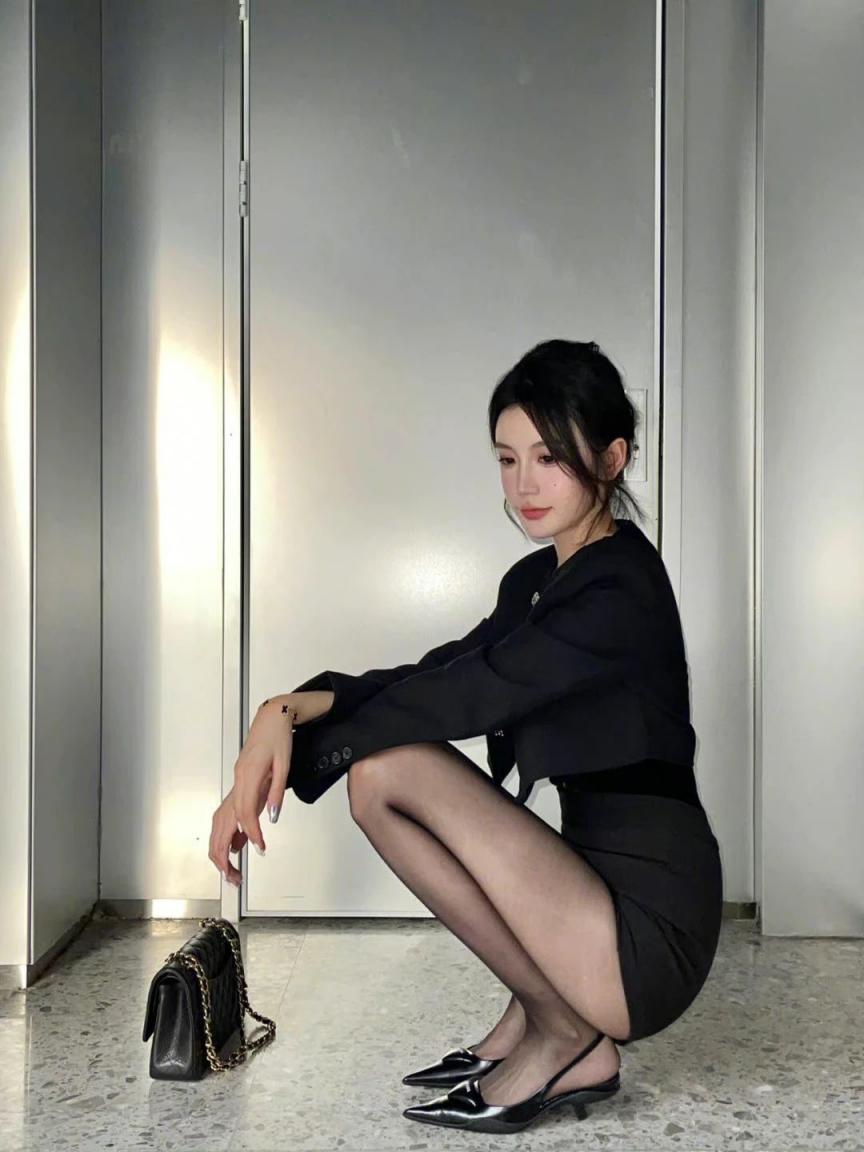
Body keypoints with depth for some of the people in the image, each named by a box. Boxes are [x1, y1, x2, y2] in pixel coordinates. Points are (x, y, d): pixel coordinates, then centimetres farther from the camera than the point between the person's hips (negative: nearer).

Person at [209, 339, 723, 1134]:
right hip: (598, 892, 9)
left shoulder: (619, 590, -16)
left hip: (650, 933, -9)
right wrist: (291, 709, -17)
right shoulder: (537, 580, 11)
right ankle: (539, 1011, 7)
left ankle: (562, 1036, -4)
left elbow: (460, 698, -21)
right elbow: (435, 674, 2)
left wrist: (284, 737, -15)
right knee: (376, 774, 2)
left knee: (389, 764, -17)